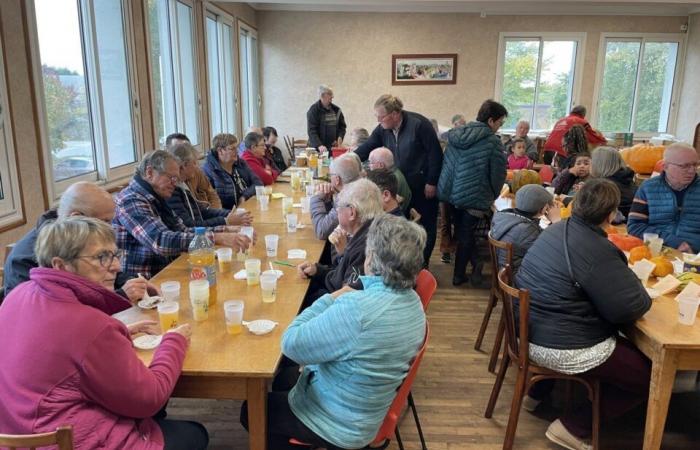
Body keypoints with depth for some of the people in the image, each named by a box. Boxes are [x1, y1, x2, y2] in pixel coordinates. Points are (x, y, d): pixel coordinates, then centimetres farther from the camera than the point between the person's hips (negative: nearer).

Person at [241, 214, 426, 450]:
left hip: (338, 424, -8)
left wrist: (330, 299, -19)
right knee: (281, 378, 28)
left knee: (251, 410, 17)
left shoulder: (357, 308, -37)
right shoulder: (413, 301, -9)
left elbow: (292, 344, -27)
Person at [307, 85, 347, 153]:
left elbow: (342, 126, 19)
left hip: (333, 148, 4)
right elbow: (311, 131, -13)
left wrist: (340, 138, -2)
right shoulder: (313, 110, -4)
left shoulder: (336, 110, 11)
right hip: (317, 149, -4)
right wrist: (319, 145, -27)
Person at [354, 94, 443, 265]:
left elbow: (435, 153, -18)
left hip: (424, 185, -6)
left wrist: (432, 182, -17)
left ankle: (423, 262, 20)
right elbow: (366, 148, 1)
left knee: (426, 223, 6)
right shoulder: (383, 129, -2)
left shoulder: (418, 124, -20)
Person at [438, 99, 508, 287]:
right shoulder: (492, 141, -13)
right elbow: (498, 173, -11)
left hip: (450, 192, 5)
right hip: (474, 197, -5)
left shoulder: (456, 134, 5)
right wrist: (492, 197, 8)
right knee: (465, 235, 9)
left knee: (461, 232, 22)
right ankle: (459, 275, 21)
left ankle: (475, 264, 22)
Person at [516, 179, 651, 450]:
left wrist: (623, 275, 6)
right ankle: (573, 428, 8)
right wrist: (642, 294, -1)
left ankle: (536, 392, 33)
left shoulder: (556, 230, 3)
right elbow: (631, 309, -22)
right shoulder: (597, 251, -25)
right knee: (650, 376, 7)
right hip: (563, 348, -9)